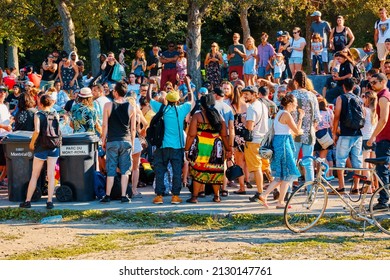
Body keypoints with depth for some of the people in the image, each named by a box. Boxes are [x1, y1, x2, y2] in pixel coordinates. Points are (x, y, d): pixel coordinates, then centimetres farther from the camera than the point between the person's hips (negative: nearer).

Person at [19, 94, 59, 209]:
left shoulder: (38, 115, -7)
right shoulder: (56, 115, 2)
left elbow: (37, 131, -18)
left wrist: (32, 143, -6)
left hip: (41, 148, -2)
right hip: (54, 147, 2)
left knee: (34, 176, 7)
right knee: (51, 176, 3)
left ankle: (27, 201, 11)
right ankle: (50, 201, -1)